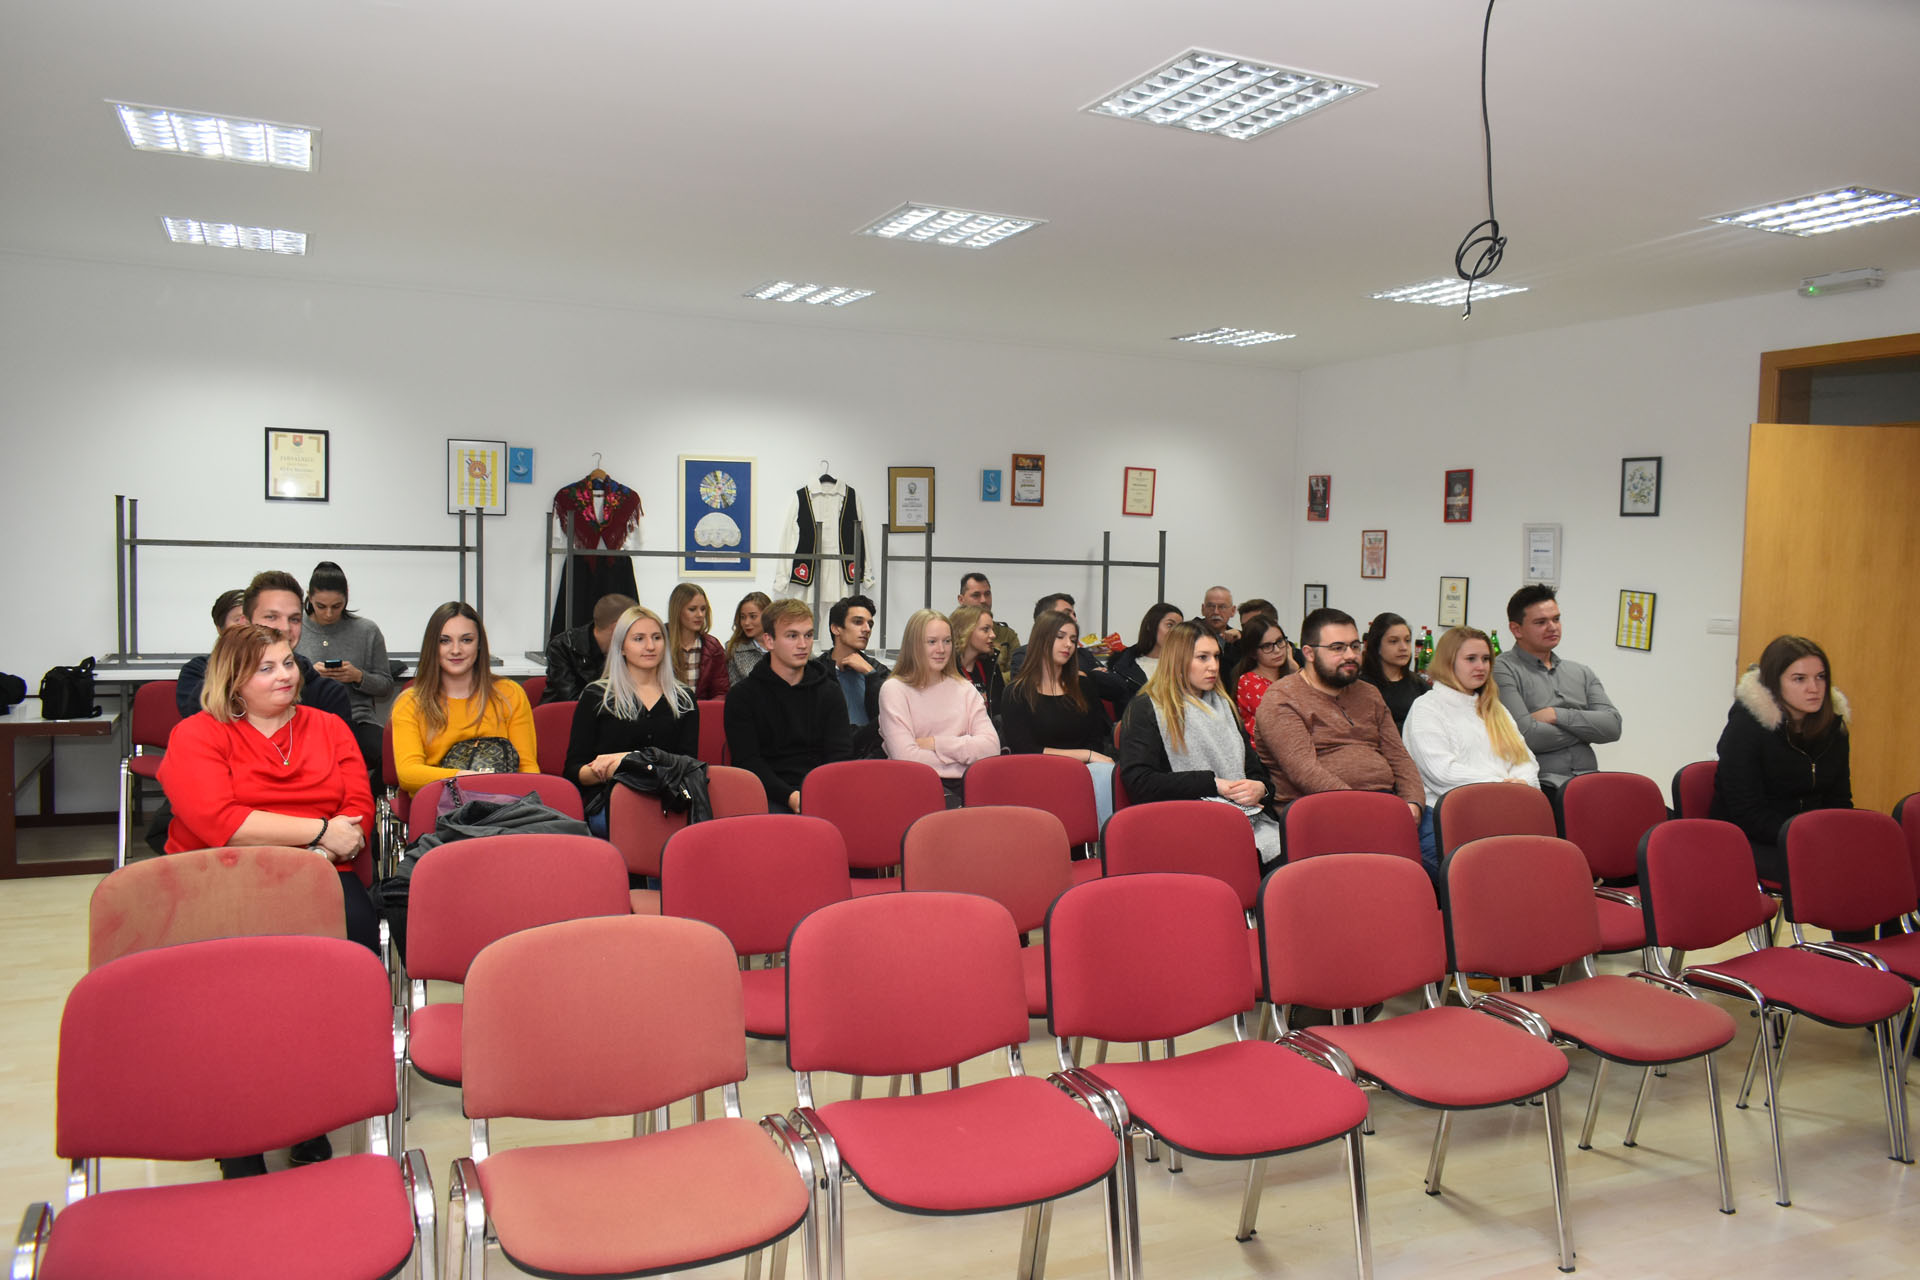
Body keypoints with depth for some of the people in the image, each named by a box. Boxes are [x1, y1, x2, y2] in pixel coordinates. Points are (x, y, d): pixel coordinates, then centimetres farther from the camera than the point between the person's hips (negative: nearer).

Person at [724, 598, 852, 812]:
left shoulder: (830, 692, 16)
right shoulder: (741, 696, 6)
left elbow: (841, 754, 6)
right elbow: (748, 762, -3)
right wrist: (790, 797, -19)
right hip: (772, 798, -3)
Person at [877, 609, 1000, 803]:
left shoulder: (965, 689, 16)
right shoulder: (894, 689, 2)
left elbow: (992, 746, 3)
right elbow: (905, 757, -10)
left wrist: (936, 743, -6)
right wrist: (965, 752, -3)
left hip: (961, 786, 4)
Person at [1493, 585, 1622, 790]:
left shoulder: (1581, 673, 22)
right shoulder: (1503, 670, 0)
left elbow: (1613, 726, 8)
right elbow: (1526, 735, -12)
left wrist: (1558, 715, -6)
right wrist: (1585, 727, 4)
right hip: (1542, 786, -6)